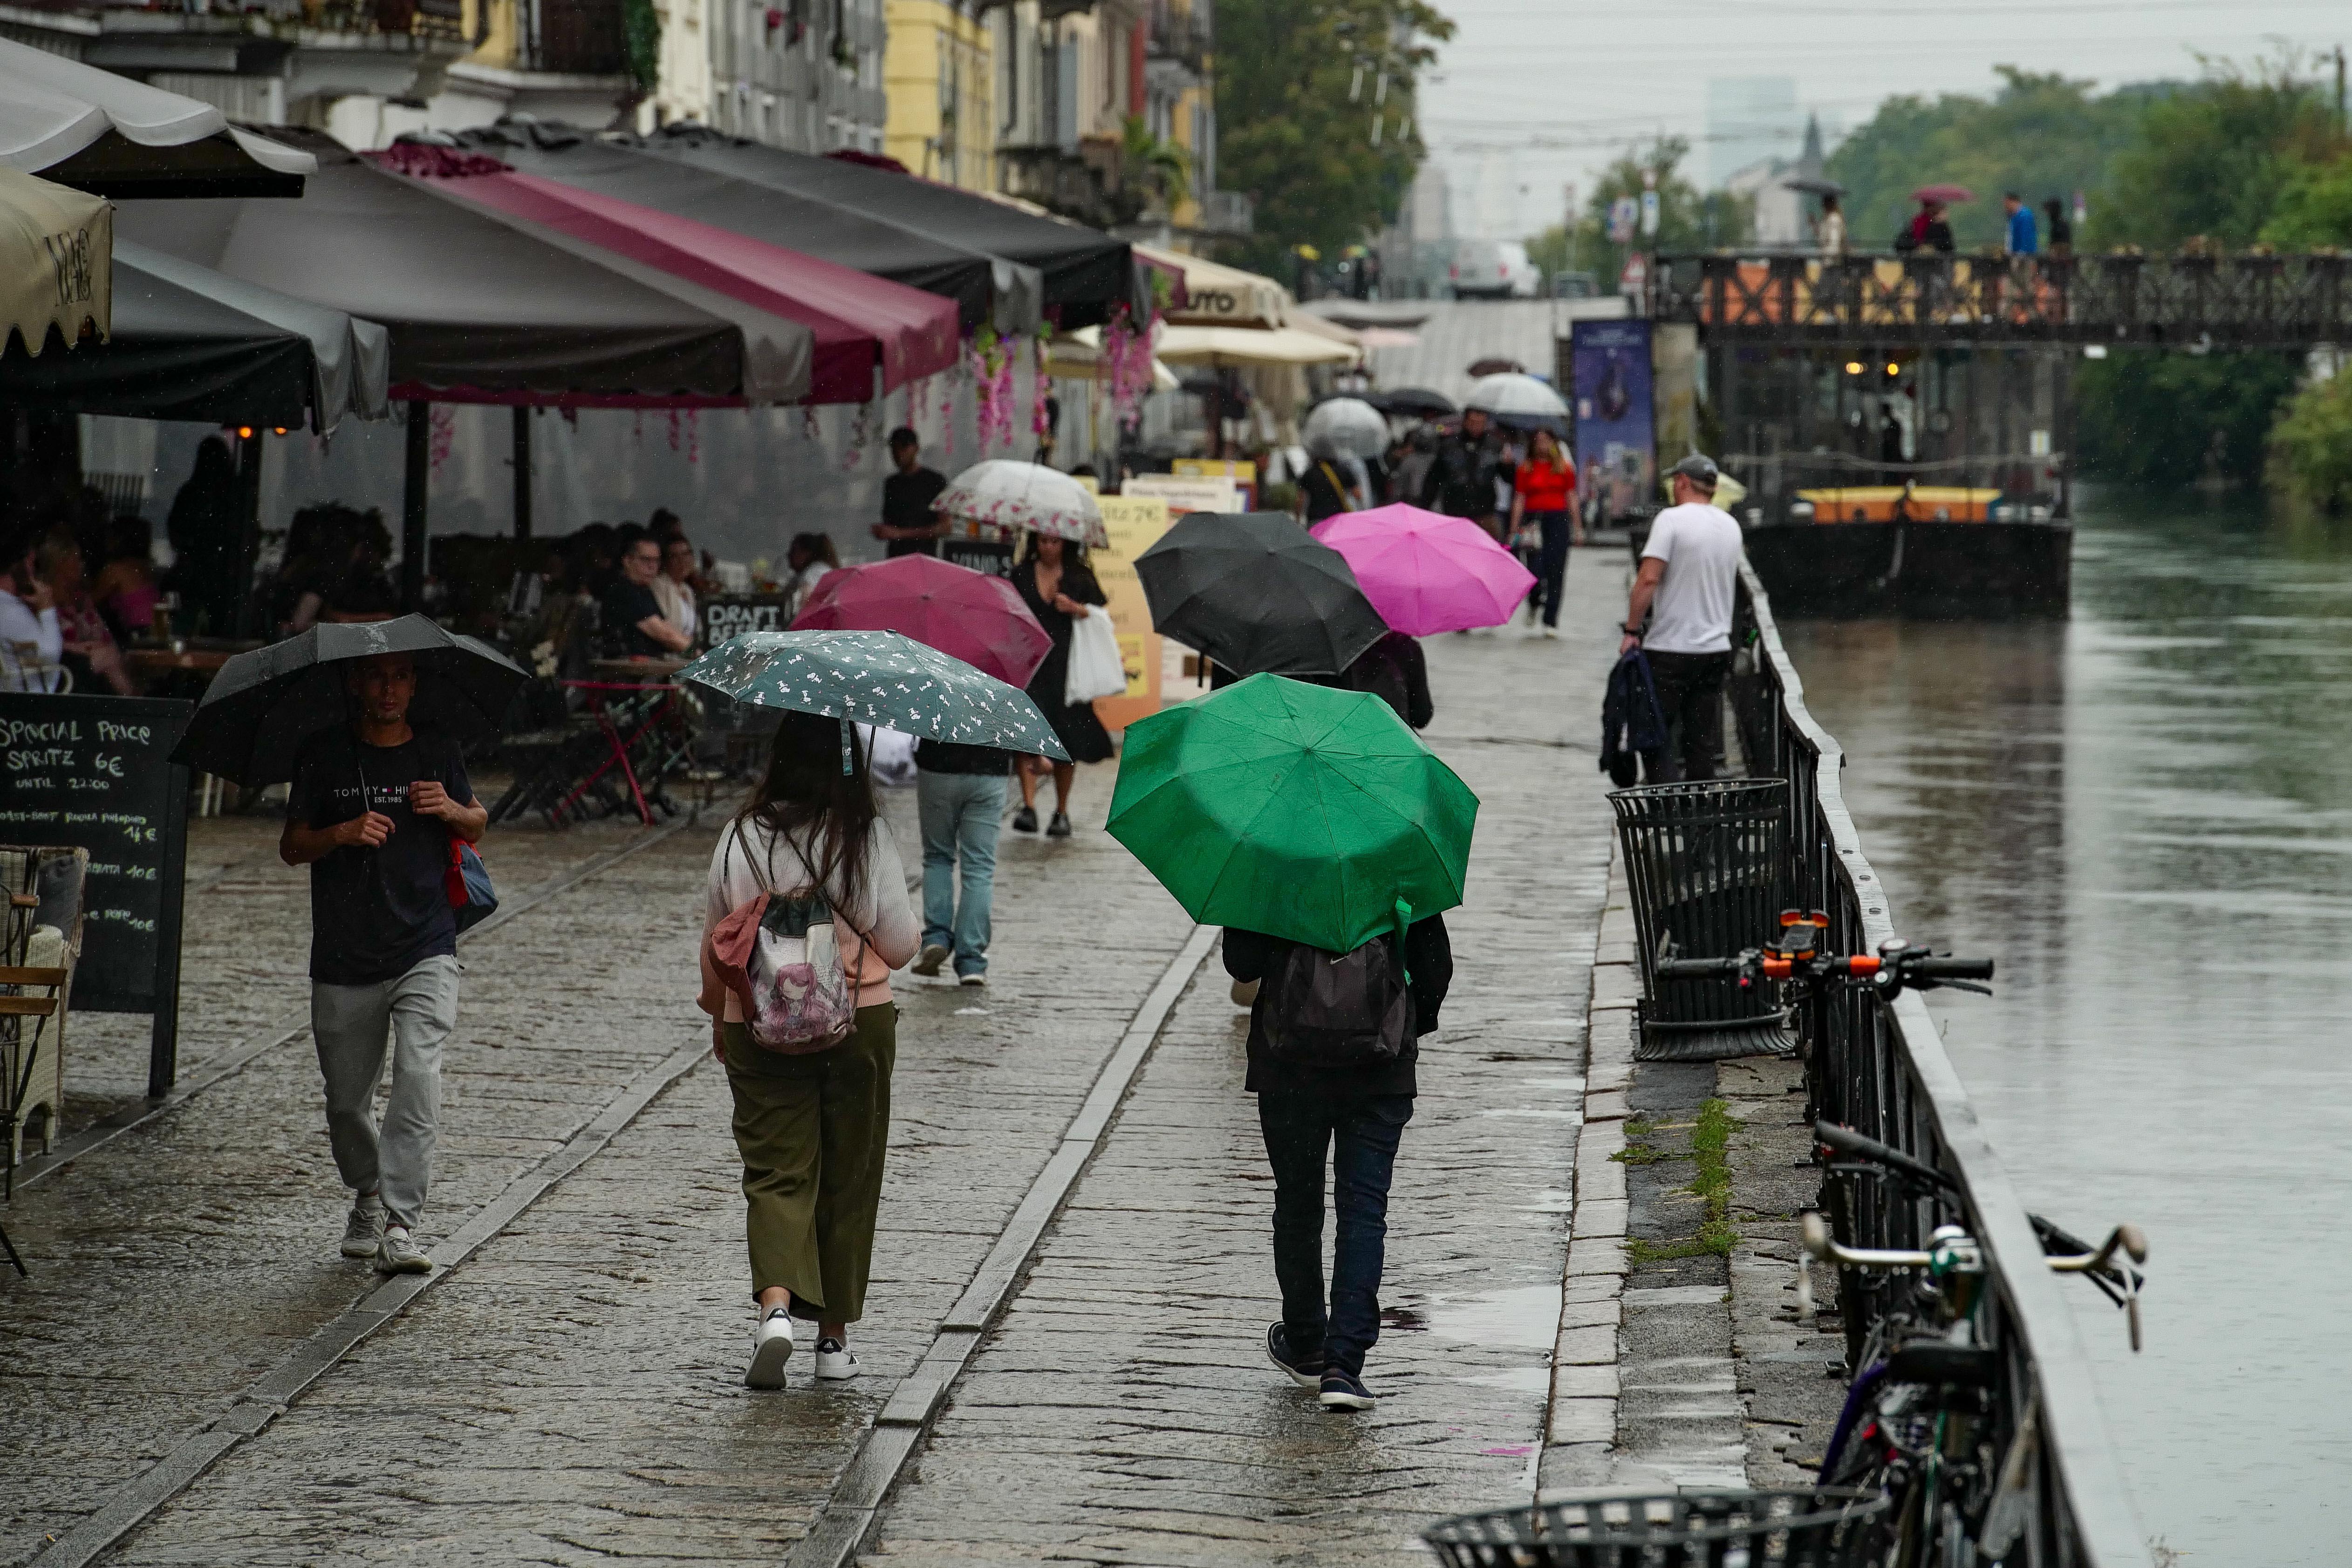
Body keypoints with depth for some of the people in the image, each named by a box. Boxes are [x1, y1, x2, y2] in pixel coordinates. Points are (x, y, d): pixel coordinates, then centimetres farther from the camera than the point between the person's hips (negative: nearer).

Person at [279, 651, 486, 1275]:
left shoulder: (438, 754, 7)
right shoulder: (323, 756, 3)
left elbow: (477, 826, 20)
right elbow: (291, 846, 2)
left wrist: (452, 809, -3)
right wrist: (343, 833, -18)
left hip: (425, 950, -1)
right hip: (344, 958, 1)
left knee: (418, 1078, -18)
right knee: (346, 1098, 10)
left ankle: (401, 1224, -20)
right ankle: (367, 1195, 37)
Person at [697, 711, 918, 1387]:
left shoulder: (741, 838, -3)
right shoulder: (868, 838, -8)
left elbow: (715, 945, 6)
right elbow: (900, 948, -5)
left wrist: (718, 1015, 22)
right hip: (858, 1026, -1)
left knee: (775, 1171, 2)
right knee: (848, 1179, 11)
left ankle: (776, 1302, -23)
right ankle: (835, 1337, 16)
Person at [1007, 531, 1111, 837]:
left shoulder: (1080, 577, 7)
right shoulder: (1021, 575, 9)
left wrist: (1076, 608, -14)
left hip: (1066, 665, 0)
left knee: (1066, 742, 3)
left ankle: (1061, 813, 16)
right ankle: (1028, 807, -21)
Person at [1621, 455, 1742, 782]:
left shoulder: (1672, 519, -12)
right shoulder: (1731, 526, 10)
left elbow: (1649, 578, -19)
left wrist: (1631, 630, -12)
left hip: (1670, 648, -6)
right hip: (1716, 648, 6)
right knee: (1703, 746, 10)